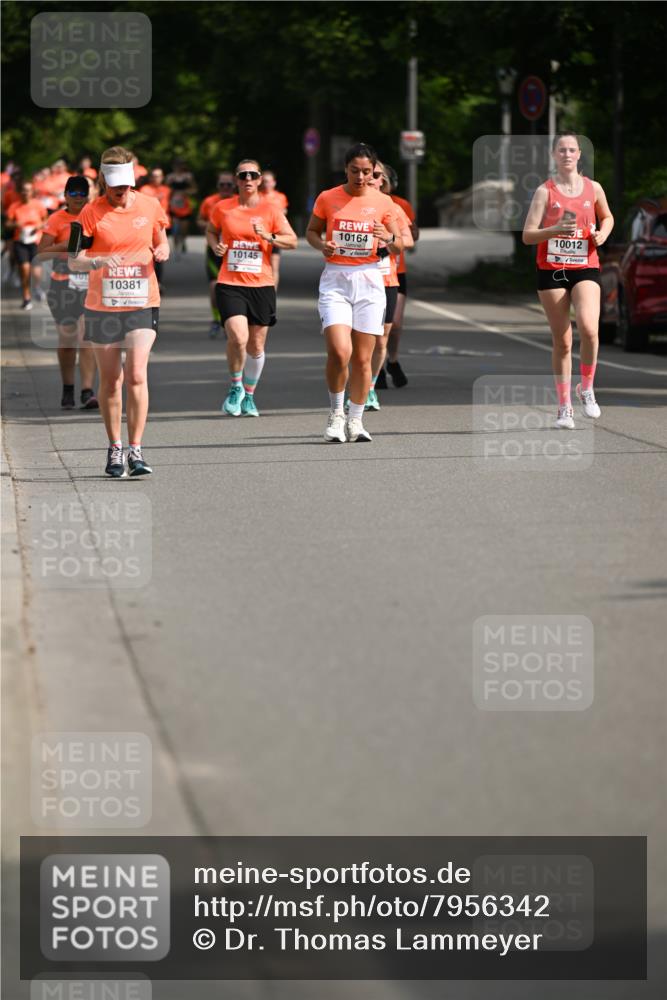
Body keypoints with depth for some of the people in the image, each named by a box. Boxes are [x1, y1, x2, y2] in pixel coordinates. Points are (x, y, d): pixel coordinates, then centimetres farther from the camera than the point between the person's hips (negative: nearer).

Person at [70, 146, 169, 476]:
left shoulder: (150, 206, 2)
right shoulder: (92, 212, -5)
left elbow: (160, 240, 18)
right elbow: (74, 261, -8)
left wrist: (163, 250, -5)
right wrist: (99, 262, -28)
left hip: (142, 303, 0)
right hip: (102, 306, 0)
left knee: (137, 376, -13)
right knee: (110, 380, 7)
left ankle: (136, 451, -10)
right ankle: (114, 449, 21)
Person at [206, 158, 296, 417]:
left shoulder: (270, 210, 2)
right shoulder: (223, 208, 3)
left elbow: (293, 241, 2)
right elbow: (211, 231, 21)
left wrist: (269, 237, -15)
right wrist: (215, 245, 0)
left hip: (261, 284, 1)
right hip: (230, 284, -1)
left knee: (256, 346, 8)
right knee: (238, 337, -20)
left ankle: (249, 395, 29)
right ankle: (236, 387, 4)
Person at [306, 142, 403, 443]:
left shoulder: (383, 202, 4)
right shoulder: (327, 198, 1)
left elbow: (398, 247, 10)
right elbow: (311, 231, 15)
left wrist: (388, 238, -13)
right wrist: (322, 245, -7)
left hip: (369, 281, 2)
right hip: (335, 281, -2)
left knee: (362, 358, 2)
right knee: (339, 351, -17)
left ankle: (355, 421, 16)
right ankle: (336, 413, 3)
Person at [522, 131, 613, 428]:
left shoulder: (593, 188, 5)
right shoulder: (545, 191, -2)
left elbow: (607, 217, 24)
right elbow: (528, 235, -6)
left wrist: (603, 233, 2)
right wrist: (556, 229, -22)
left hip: (585, 268, 1)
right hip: (551, 270, -1)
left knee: (588, 329, -22)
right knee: (562, 341, 3)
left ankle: (586, 389, 1)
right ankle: (564, 407, 15)